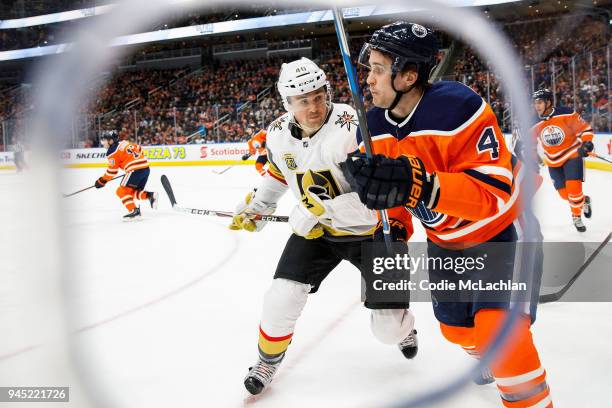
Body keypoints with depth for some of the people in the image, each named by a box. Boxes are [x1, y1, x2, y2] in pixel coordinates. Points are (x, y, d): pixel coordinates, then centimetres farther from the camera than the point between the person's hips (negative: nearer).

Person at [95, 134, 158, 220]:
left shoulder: (112, 151, -3)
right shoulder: (124, 142, 19)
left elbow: (112, 170, -2)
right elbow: (139, 149, 26)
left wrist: (102, 181, 9)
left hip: (135, 170, -9)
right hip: (146, 168, 9)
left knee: (122, 191, -2)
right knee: (134, 192, 19)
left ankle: (134, 211, -14)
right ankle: (150, 195, -2)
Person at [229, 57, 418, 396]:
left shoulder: (352, 129, -29)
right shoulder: (279, 134, -8)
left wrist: (321, 209, -36)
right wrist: (254, 208, 17)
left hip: (370, 228, -4)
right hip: (314, 229, 4)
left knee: (388, 329, 1)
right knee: (282, 298, -8)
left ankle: (402, 325, 42)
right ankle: (269, 358, 23)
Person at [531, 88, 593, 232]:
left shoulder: (566, 114, -18)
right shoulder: (536, 125, -6)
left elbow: (584, 128, -10)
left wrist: (586, 142, -25)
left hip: (572, 154, -4)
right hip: (553, 161, 4)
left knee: (573, 188, -16)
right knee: (564, 193, 2)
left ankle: (576, 217, 6)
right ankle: (583, 200, 34)